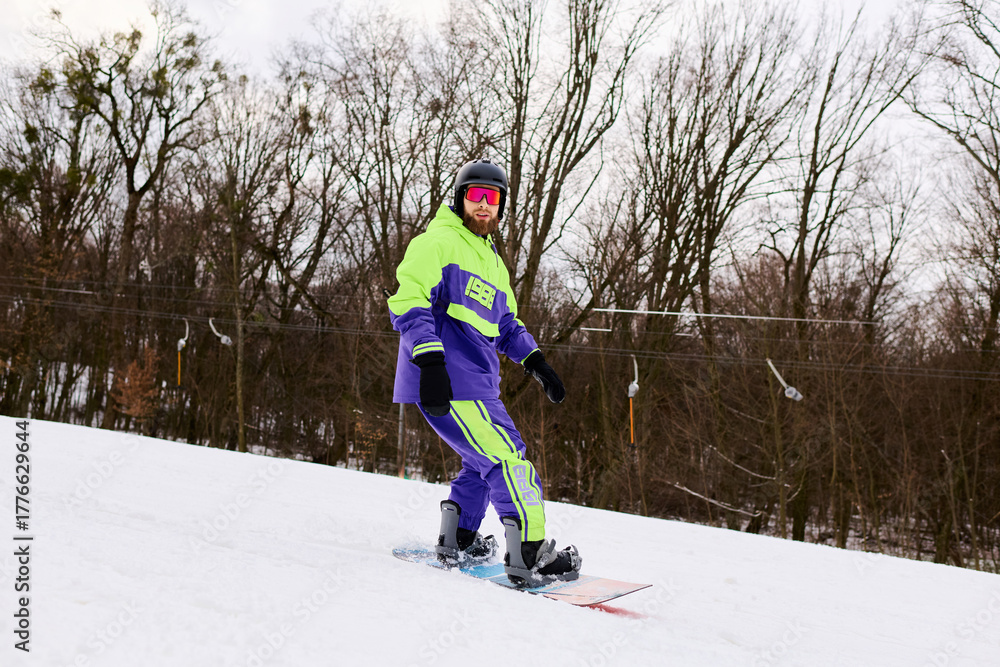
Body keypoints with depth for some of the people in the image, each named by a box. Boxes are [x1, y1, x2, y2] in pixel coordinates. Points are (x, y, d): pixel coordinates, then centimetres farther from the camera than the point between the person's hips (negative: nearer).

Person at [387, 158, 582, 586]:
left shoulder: (492, 261, 25)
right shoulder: (437, 242, -3)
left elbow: (505, 323, 28)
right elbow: (408, 301, -15)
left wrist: (536, 363, 13)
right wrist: (430, 361, -26)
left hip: (476, 382, 10)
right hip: (447, 381, -10)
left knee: (484, 462, 19)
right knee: (508, 458, -12)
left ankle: (457, 541, 31)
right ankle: (530, 555, -8)